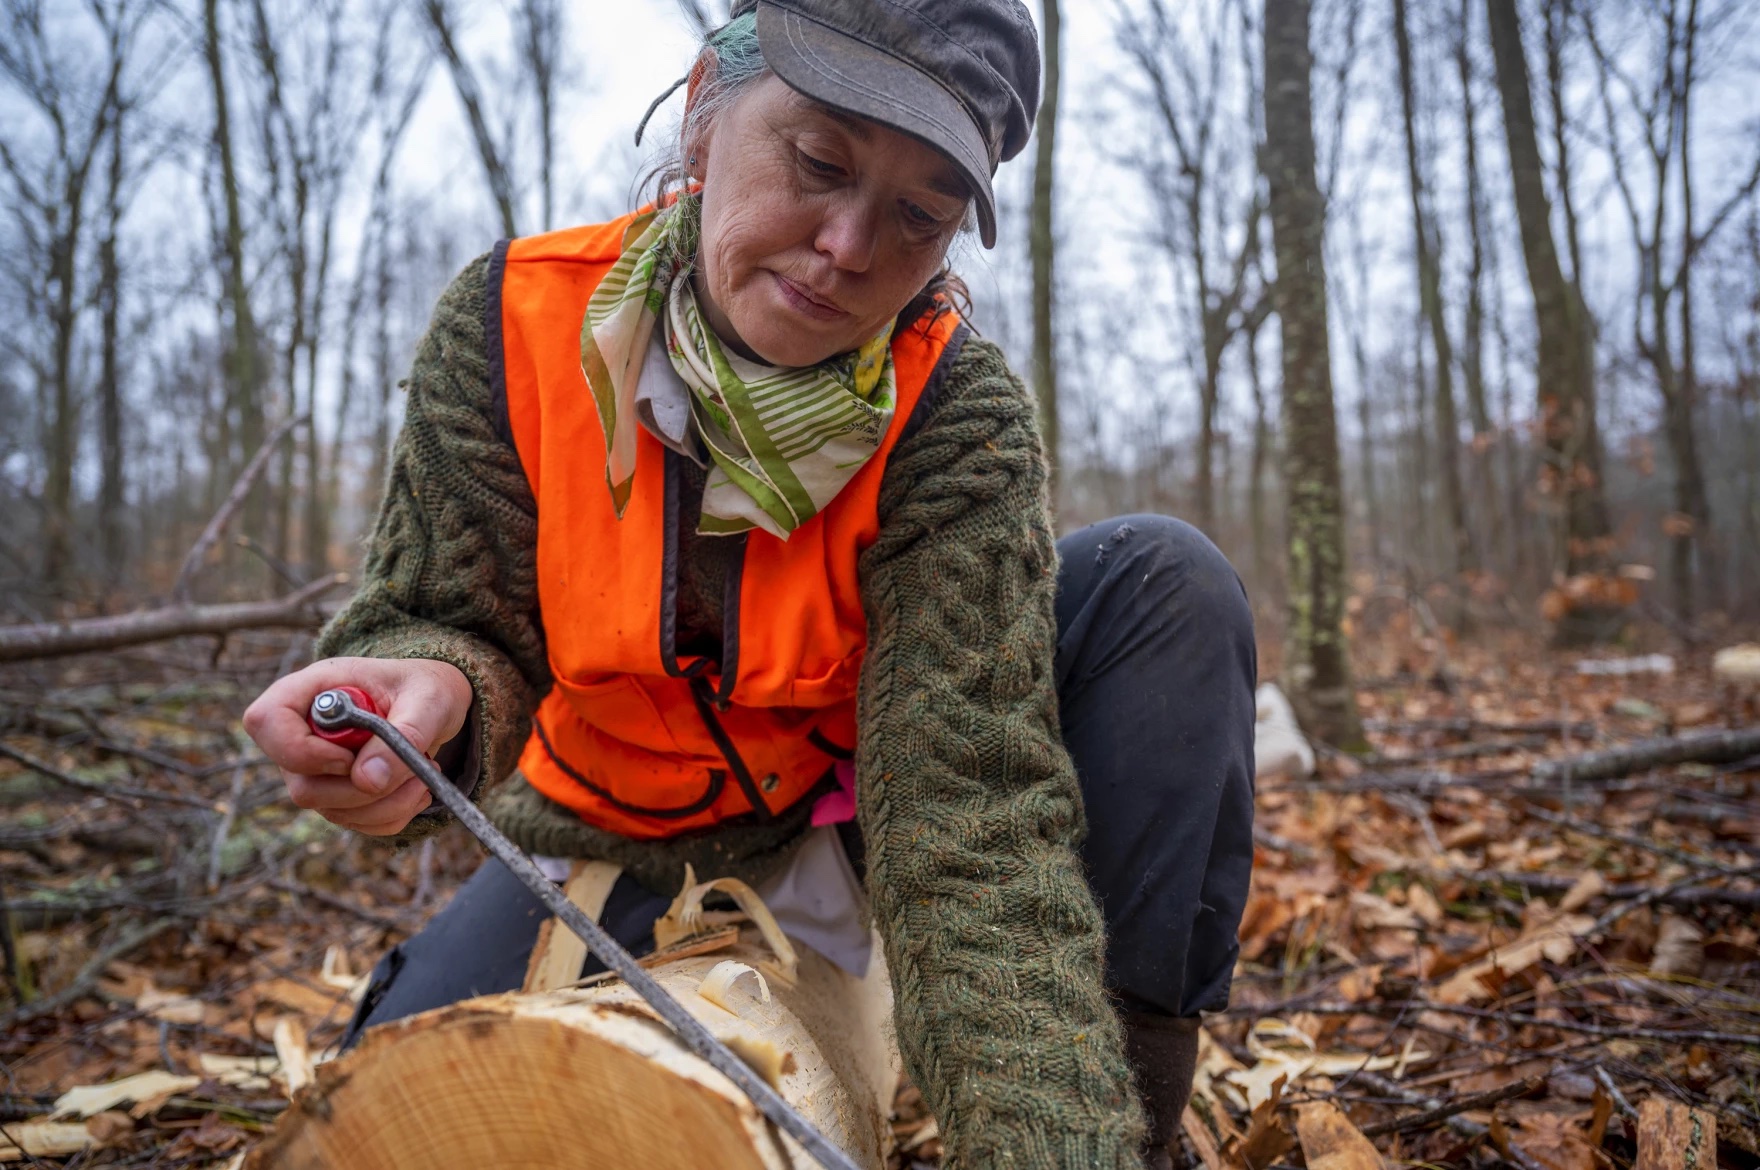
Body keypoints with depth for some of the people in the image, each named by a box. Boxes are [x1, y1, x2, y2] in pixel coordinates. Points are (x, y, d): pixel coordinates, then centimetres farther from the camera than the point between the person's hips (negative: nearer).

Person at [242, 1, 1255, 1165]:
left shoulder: (957, 414, -26)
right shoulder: (514, 319, -20)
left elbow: (973, 805, -33)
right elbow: (456, 620, -16)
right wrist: (435, 692, -43)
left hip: (860, 810, 0)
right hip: (620, 843, 1)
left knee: (1164, 580, -23)